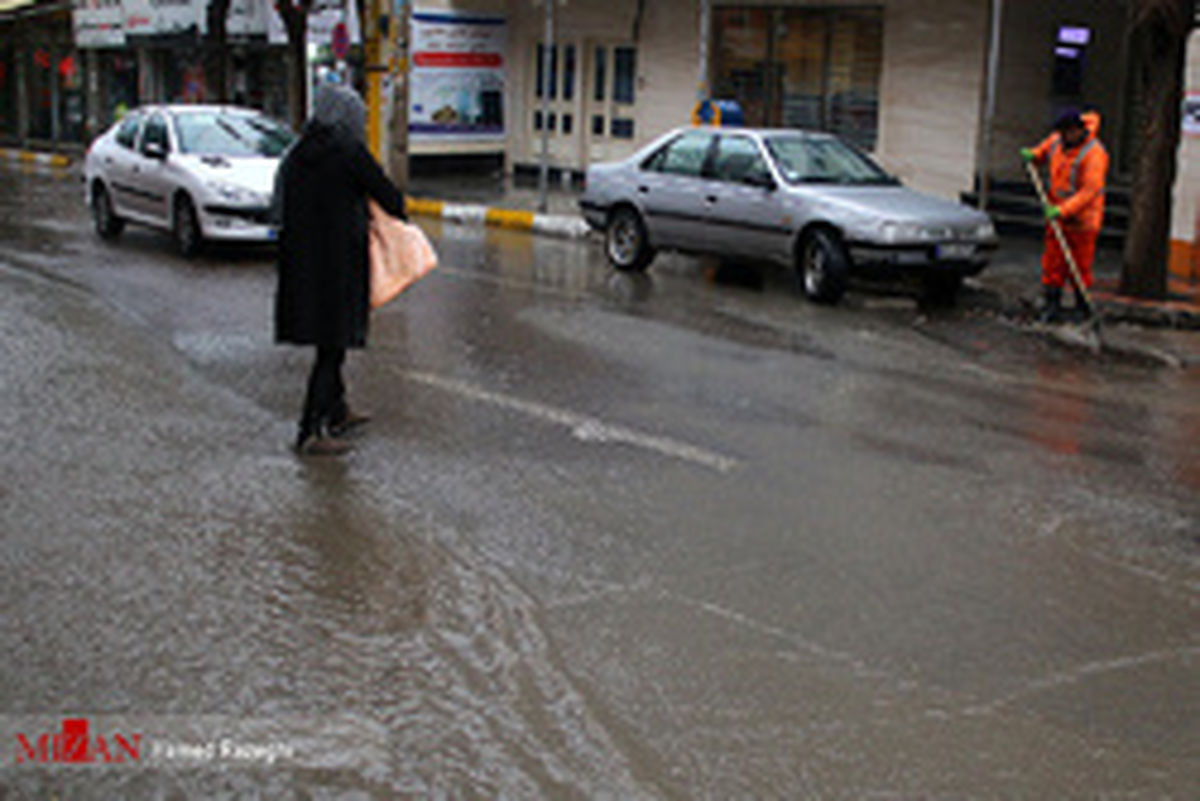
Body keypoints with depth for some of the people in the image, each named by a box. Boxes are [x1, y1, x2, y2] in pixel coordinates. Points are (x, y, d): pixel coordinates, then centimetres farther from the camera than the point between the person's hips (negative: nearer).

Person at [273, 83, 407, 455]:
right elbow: (389, 197, -8)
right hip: (338, 263, -7)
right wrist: (400, 215, 15)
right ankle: (311, 432, -1)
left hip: (301, 263, 7)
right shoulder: (350, 153, -12)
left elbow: (280, 207, 14)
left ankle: (336, 412, 35)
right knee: (332, 345, -1)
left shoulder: (297, 154, 7)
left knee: (328, 341, 20)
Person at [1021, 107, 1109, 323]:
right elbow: (1046, 148, 27)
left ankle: (1082, 305, 19)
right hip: (1057, 215, 6)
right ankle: (1052, 306, 8)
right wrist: (1033, 155, 3)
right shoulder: (1058, 140, 2)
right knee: (1053, 263, 3)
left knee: (1080, 265, 3)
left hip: (1081, 219, -6)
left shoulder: (1094, 153, -20)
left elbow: (1090, 191, -26)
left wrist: (1064, 210, -34)